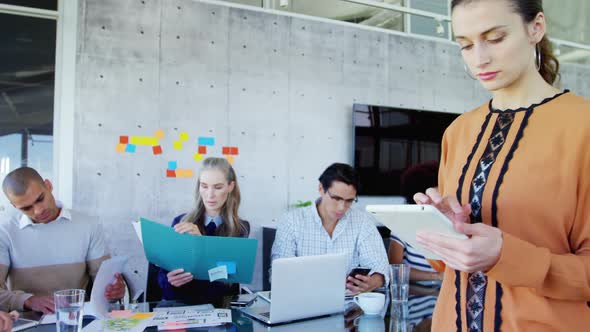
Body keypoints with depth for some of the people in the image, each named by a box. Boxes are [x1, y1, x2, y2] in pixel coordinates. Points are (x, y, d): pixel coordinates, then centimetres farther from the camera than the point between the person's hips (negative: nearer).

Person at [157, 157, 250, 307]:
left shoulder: (241, 228, 2)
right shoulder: (180, 222, 3)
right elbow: (162, 275, 4)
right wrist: (170, 280, -19)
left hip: (221, 305, -1)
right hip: (179, 302, 1)